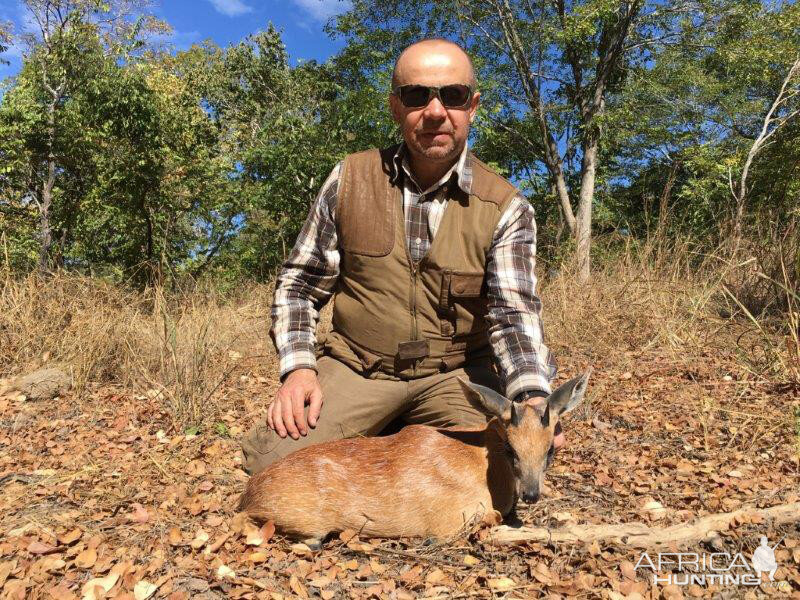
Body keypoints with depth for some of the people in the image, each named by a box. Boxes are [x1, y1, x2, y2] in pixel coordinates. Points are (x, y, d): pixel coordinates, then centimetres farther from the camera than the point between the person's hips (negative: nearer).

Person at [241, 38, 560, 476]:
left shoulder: (506, 208, -5)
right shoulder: (350, 179, -2)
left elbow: (512, 315, -14)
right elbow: (299, 284, 4)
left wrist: (533, 398, -35)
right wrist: (298, 367, -12)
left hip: (456, 373, 0)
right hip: (356, 367, 1)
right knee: (273, 459, -22)